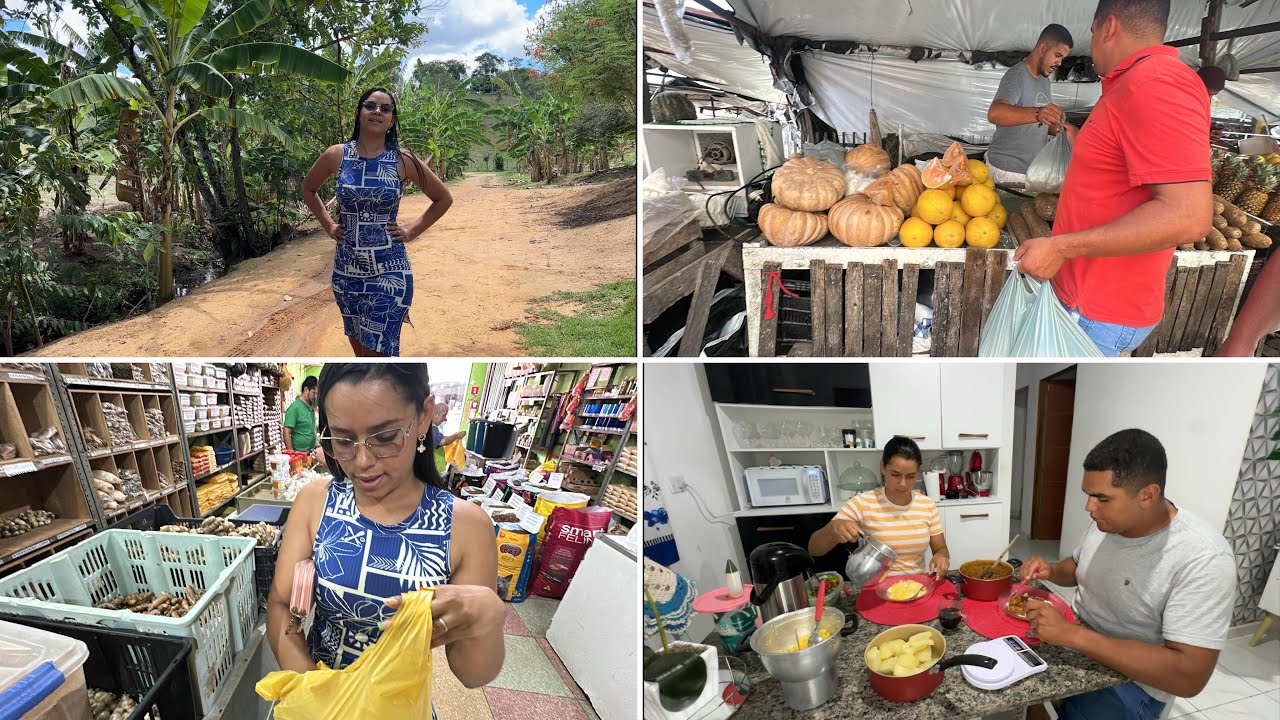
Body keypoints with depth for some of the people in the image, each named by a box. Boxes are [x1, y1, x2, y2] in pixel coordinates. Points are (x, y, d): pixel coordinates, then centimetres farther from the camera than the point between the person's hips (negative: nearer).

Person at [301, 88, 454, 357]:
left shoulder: (403, 160, -4)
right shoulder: (337, 156, 1)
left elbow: (443, 198, 7)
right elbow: (308, 188, 19)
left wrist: (412, 230, 0)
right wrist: (328, 225, 9)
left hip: (389, 272, -3)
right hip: (346, 271, 3)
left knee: (377, 351, -3)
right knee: (359, 347, 14)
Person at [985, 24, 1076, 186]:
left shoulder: (1044, 79, 14)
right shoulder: (1016, 77, -16)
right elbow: (994, 113, -37)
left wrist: (1063, 130, 0)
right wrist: (1037, 113, -52)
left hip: (1034, 169, 9)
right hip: (1008, 172, -9)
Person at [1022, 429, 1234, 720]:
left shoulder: (1203, 559, -26)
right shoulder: (1109, 520, -5)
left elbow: (1189, 676, -30)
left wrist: (1073, 635, -33)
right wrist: (1051, 571, -8)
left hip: (1131, 679, -6)